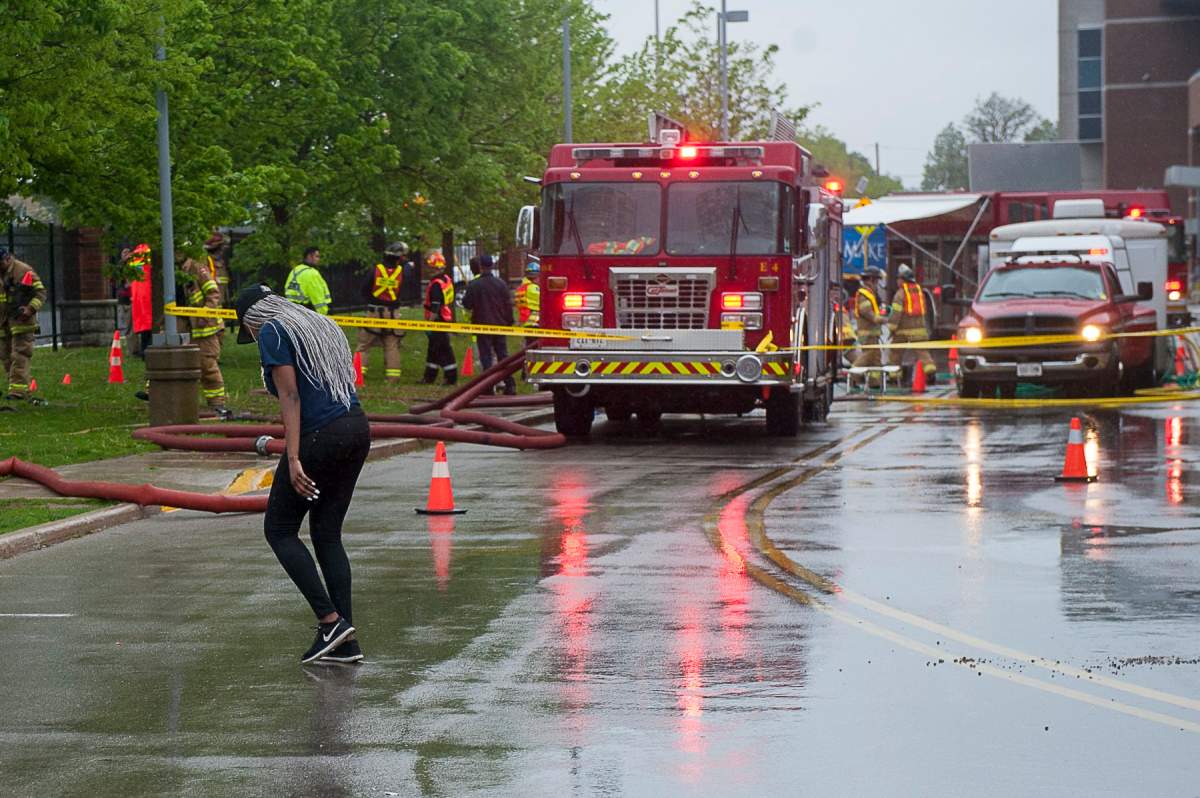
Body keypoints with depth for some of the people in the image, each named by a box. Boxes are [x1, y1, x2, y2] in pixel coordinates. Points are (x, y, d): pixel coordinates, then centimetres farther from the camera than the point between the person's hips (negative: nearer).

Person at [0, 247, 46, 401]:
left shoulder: (24, 271, -8)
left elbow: (41, 293, -7)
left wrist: (30, 309, -20)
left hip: (21, 321, -7)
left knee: (20, 356, -13)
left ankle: (18, 390, -16)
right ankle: (19, 388, 18)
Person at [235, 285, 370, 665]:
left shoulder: (272, 333, -4)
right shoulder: (319, 324, 21)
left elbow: (291, 397, -14)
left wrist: (293, 459, -19)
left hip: (320, 436, -8)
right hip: (357, 428, 8)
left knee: (279, 530, 4)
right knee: (327, 534, 12)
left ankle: (330, 620, -6)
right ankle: (346, 640, 6)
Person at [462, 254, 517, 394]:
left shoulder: (474, 285, -10)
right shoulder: (501, 284, -1)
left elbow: (467, 304, -5)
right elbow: (508, 305, 2)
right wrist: (509, 322, 12)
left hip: (483, 325, -3)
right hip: (500, 325, 3)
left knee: (486, 356, 1)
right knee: (503, 355, 8)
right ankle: (510, 385, 4)